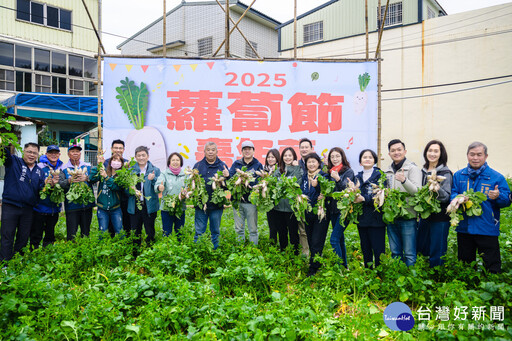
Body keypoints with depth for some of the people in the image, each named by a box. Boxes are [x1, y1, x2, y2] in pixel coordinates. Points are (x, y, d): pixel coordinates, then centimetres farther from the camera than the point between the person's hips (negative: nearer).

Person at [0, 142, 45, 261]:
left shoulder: (39, 171, 10)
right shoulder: (14, 162, 0)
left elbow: (42, 189, 3)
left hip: (28, 209, 4)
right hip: (10, 206, -4)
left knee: (24, 237, 14)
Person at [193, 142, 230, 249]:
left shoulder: (222, 166, 6)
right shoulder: (198, 165, 7)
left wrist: (227, 177, -18)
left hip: (217, 205, 0)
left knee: (215, 231, 12)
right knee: (199, 231, 6)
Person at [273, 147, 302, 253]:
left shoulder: (298, 170, -3)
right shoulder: (278, 171, 11)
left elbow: (298, 183, -21)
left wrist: (295, 167, -17)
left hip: (292, 207, -5)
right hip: (279, 206, 5)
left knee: (293, 232, 4)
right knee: (281, 232, 16)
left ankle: (295, 253, 18)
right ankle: (282, 252, 31)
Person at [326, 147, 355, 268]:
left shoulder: (348, 171, -6)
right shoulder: (330, 173, 12)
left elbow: (347, 189, -18)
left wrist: (338, 179, -33)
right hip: (333, 209, 7)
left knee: (334, 239, -13)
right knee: (340, 238, 14)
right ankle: (344, 265, 25)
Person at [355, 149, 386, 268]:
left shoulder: (380, 175, -1)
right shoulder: (357, 177, 14)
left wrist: (364, 199, -24)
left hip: (376, 218, -5)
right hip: (362, 218, 5)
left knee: (378, 250, -3)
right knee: (365, 250, 13)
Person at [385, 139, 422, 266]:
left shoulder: (412, 168, -5)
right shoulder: (388, 171, 14)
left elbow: (417, 191, -18)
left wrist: (404, 180, -35)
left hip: (408, 217, -6)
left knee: (409, 254, -1)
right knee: (395, 253, 15)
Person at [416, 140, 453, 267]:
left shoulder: (445, 173, -8)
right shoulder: (423, 171, 9)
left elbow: (446, 197, -15)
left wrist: (436, 187, -32)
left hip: (440, 218, -6)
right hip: (425, 215, 6)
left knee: (437, 253, 0)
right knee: (420, 248, 14)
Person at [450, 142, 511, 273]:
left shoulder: (496, 177, -1)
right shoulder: (458, 175, 7)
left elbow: (507, 200, -3)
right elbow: (451, 194, 4)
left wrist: (498, 196, -24)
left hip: (487, 229, -3)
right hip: (464, 228, 3)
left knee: (492, 265, 2)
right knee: (465, 263, 17)